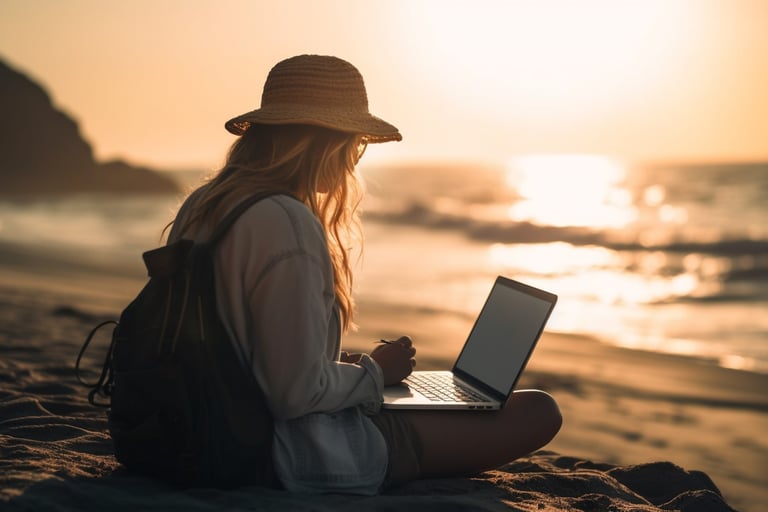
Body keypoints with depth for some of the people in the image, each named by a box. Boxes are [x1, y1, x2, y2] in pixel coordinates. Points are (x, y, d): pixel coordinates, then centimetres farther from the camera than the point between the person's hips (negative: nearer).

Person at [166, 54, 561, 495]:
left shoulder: (199, 206, 5)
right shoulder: (287, 225, -24)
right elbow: (296, 392, -26)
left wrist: (347, 365, 12)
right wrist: (374, 372, -6)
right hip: (297, 451, -10)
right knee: (539, 411, -5)